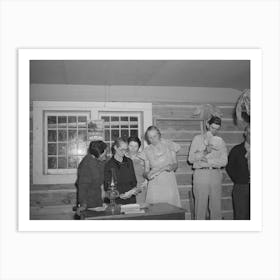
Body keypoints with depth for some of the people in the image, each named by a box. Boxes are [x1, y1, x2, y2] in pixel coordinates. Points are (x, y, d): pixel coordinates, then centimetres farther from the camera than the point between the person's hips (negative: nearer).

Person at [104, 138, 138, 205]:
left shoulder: (129, 162, 9)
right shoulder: (109, 165, -5)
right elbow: (107, 187, -5)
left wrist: (134, 190, -6)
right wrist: (121, 195, -16)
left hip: (131, 199, 4)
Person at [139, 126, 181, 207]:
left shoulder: (168, 145, 4)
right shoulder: (147, 151, 7)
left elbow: (176, 164, 5)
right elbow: (146, 171, 7)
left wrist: (170, 167, -16)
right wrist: (147, 174, -15)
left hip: (169, 181, 0)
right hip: (155, 183, 1)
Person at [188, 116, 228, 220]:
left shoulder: (220, 142, 15)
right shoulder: (198, 139, 8)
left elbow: (224, 161, 2)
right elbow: (191, 158, -2)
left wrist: (208, 160, -9)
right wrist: (204, 152, -16)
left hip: (216, 175, 2)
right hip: (201, 174, -2)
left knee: (216, 206, 3)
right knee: (200, 206, -1)